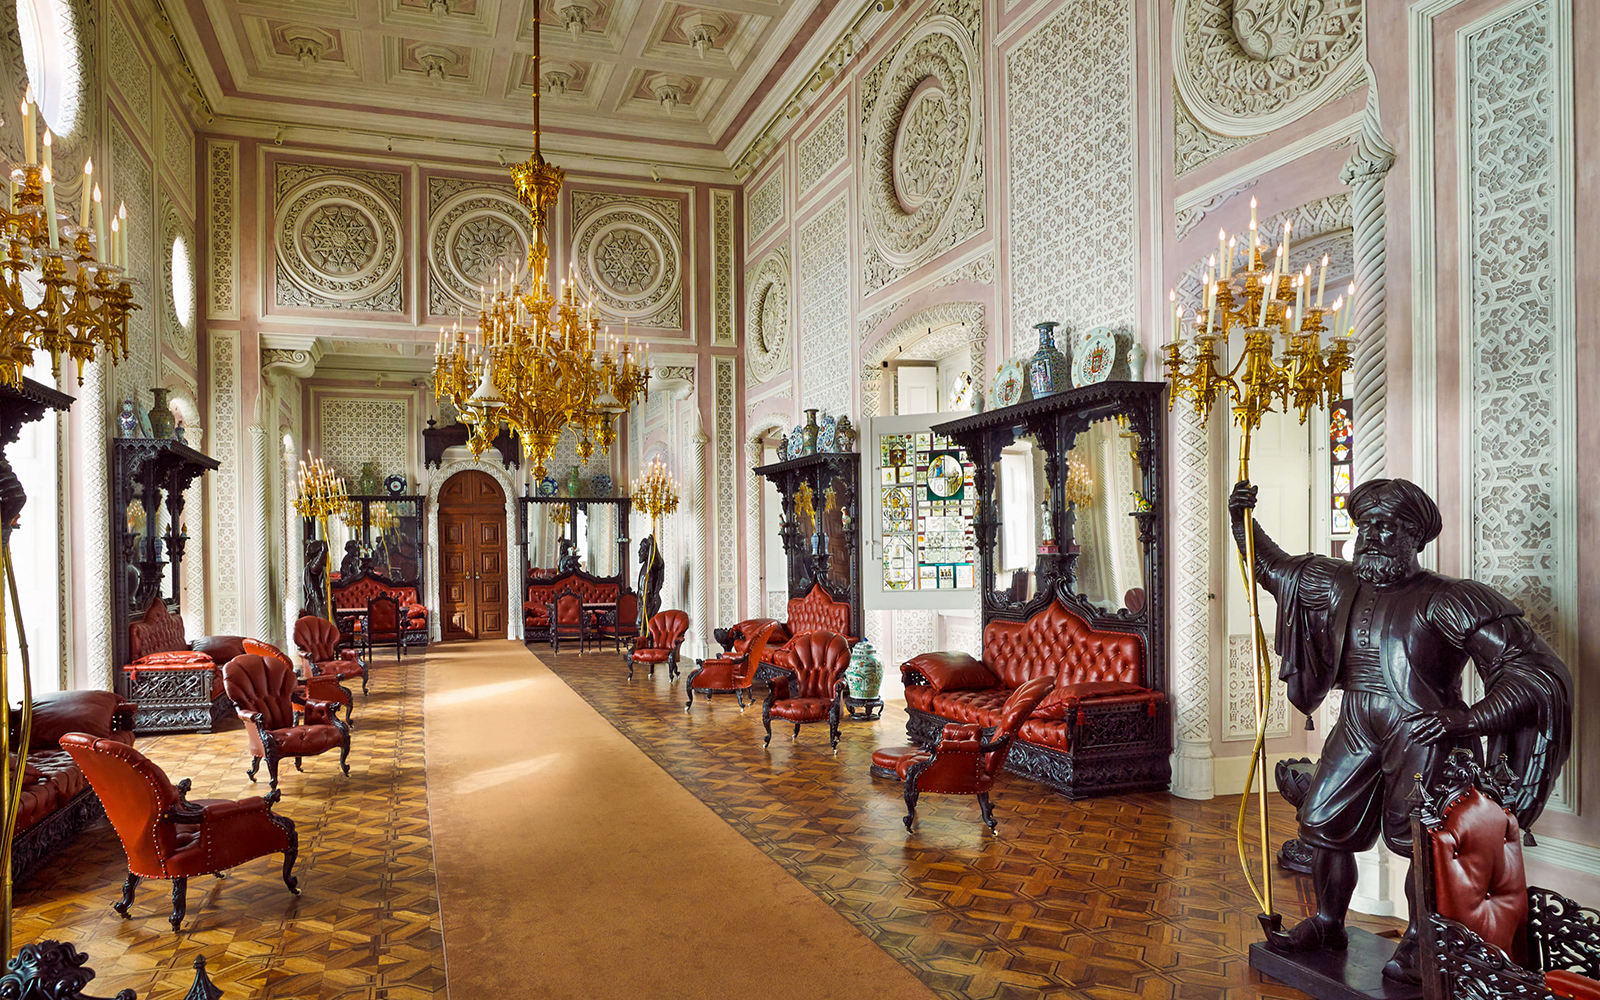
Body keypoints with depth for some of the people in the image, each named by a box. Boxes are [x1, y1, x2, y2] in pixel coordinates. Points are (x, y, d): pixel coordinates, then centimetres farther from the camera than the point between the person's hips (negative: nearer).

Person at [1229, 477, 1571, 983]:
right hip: (1357, 731, 6)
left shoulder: (1448, 600, -6)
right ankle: (1327, 924, 26)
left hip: (1420, 734, -5)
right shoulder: (1339, 586, 13)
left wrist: (1469, 719, -20)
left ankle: (1417, 946, 13)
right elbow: (1274, 566, 26)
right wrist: (1242, 519, 12)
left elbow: (1533, 670, -8)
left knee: (1419, 838, -7)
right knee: (1322, 823, 7)